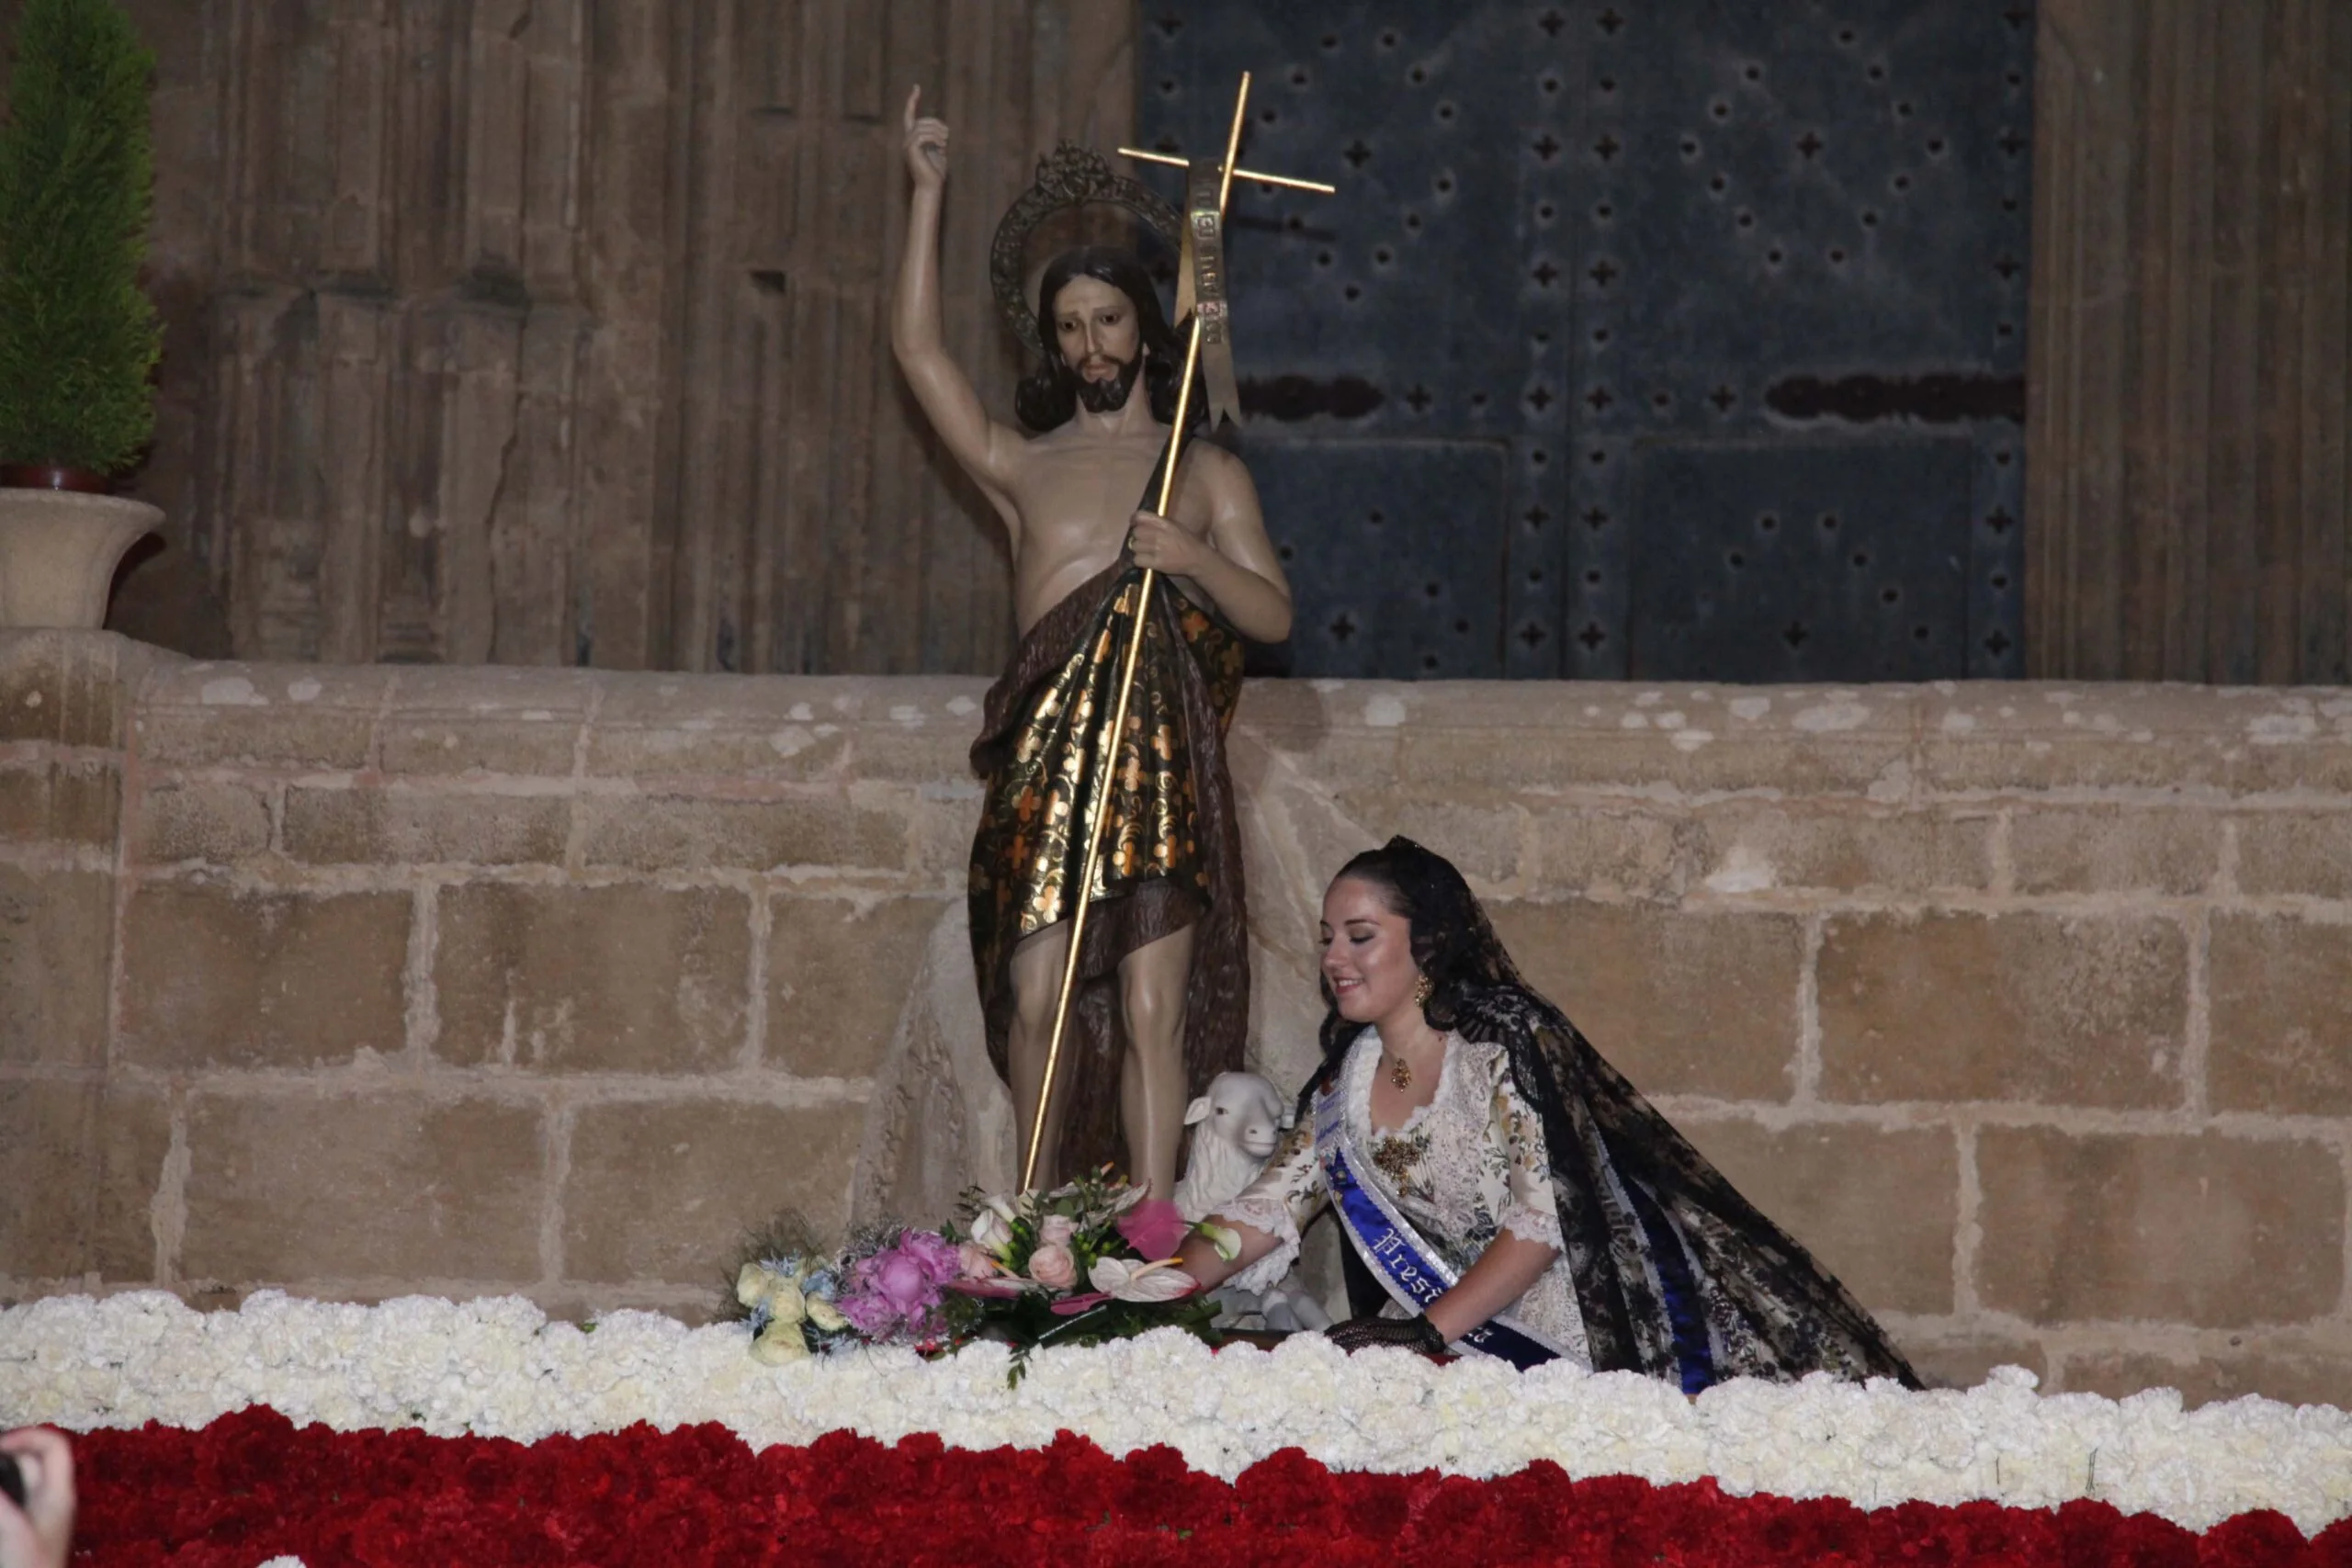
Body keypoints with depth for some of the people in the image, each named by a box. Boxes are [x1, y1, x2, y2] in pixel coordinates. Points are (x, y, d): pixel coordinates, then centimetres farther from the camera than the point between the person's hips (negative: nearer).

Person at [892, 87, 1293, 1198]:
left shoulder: (1206, 472, 14)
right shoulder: (1023, 467, 17)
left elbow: (1274, 614, 7)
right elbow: (918, 348, 10)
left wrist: (1194, 559, -13)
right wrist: (928, 195, 8)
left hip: (1161, 764, -1)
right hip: (1044, 758, 1)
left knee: (1152, 1010, -8)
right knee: (1037, 1003, -4)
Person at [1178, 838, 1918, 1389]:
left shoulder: (1504, 1039, -12)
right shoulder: (1347, 1080, 9)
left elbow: (1545, 1219, -18)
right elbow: (1266, 1212, 10)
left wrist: (1429, 1328, -22)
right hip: (1496, 1344, 7)